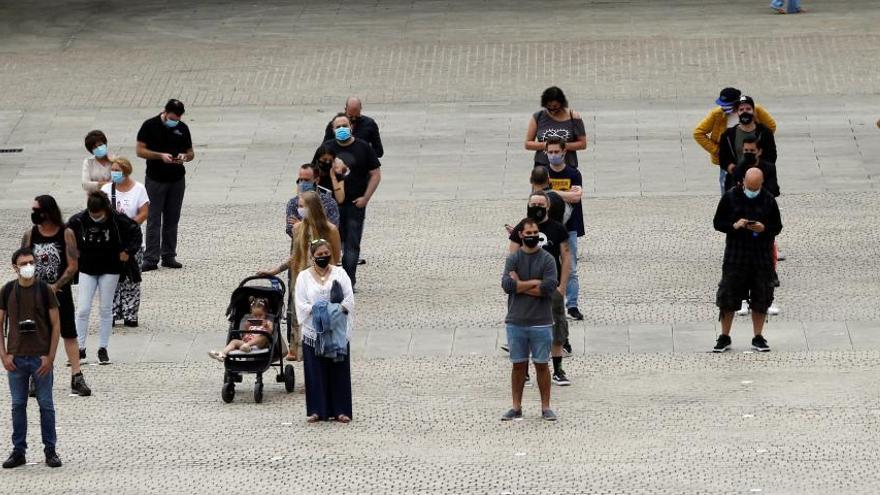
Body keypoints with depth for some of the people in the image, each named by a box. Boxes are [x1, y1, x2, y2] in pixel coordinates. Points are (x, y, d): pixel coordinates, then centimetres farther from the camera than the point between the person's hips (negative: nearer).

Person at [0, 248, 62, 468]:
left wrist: (50, 357, -8)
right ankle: (18, 452, 13)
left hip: (41, 358, -2)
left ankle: (50, 451, 11)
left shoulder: (45, 290, -3)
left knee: (46, 405, 2)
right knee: (18, 405, 6)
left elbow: (56, 325, -1)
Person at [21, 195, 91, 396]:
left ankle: (77, 378, -3)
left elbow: (73, 266, -9)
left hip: (60, 291, -2)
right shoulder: (30, 234, 2)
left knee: (69, 334, -3)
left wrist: (55, 287, -16)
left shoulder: (66, 234, -6)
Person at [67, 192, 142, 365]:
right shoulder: (78, 220, -13)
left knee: (106, 309, 5)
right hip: (87, 269, 1)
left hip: (109, 269, -1)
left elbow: (135, 232, 0)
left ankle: (103, 349, 15)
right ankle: (80, 348, 5)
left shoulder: (117, 220, -16)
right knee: (83, 309, -4)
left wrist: (128, 251, -6)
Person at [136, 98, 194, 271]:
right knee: (153, 220, -5)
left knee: (172, 220, 7)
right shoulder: (150, 126, -6)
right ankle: (151, 259, -6)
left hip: (177, 180, 4)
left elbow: (191, 153, 12)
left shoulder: (182, 128, 4)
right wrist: (160, 156, -20)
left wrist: (185, 156, -12)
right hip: (155, 179, -4)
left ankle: (169, 256, 14)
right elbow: (140, 151, -6)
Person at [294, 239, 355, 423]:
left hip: (338, 331, 1)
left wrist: (338, 310, -18)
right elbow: (301, 304, -3)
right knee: (316, 372, 0)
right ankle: (317, 410, 7)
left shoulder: (339, 273, 7)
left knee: (339, 370, 1)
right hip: (313, 331, 0)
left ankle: (340, 410, 6)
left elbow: (349, 299, -1)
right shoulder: (304, 277, 4)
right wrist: (316, 310, -19)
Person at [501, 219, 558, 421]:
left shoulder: (547, 259, -2)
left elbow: (549, 288, -15)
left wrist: (520, 285, -11)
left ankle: (546, 407, 12)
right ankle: (516, 408, 15)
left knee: (541, 365, 5)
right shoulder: (513, 258, 2)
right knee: (518, 365, 8)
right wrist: (534, 282, -12)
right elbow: (507, 284, -12)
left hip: (541, 323, -1)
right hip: (516, 321, 1)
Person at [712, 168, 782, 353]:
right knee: (727, 296, 0)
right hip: (735, 255, -1)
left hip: (762, 257, 1)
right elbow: (717, 223, 2)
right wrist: (734, 226, -17)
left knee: (761, 299, 4)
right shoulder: (730, 197, -1)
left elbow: (777, 227, 5)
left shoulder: (768, 200, 1)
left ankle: (758, 338, 16)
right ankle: (724, 337, 11)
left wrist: (764, 228, -16)